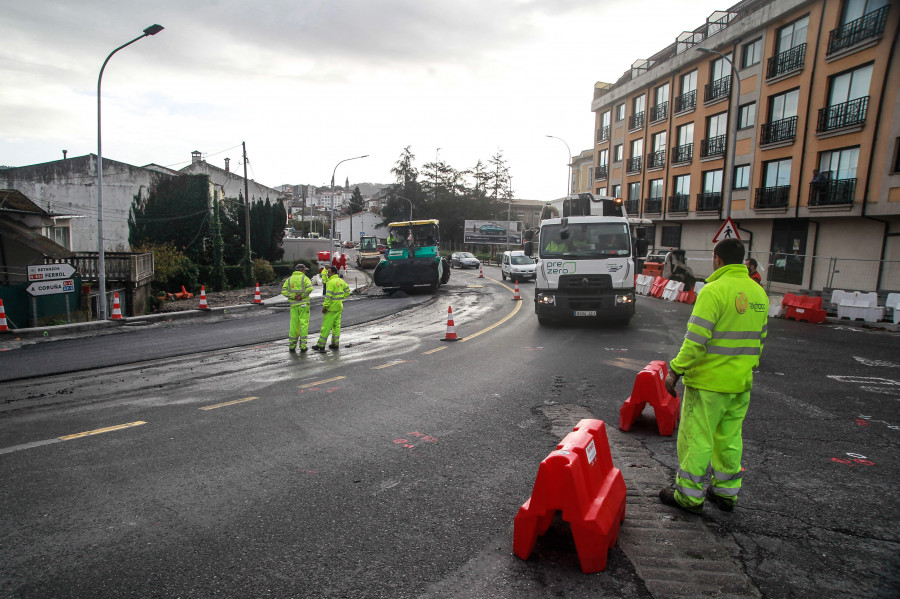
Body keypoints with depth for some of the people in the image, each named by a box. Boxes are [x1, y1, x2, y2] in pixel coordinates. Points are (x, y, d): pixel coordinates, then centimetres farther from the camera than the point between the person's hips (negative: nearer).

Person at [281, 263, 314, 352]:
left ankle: (292, 346, 11)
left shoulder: (289, 279, 11)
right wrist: (302, 296, -11)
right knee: (304, 324, 1)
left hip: (294, 305, 4)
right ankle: (303, 346, 0)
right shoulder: (304, 278, -1)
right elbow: (309, 288, -19)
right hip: (304, 304, -4)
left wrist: (293, 297, -6)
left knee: (294, 325, 9)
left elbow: (284, 291, -1)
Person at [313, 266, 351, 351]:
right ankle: (335, 343, 16)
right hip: (339, 307, 8)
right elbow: (347, 291, 21)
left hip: (331, 308, -8)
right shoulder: (341, 281, 10)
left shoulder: (331, 282, -16)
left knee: (326, 326, -4)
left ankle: (321, 345, 0)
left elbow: (328, 296, -21)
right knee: (336, 325, 12)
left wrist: (325, 306, -17)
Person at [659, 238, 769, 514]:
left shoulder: (714, 290, -17)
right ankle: (726, 492, 29)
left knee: (696, 438, 3)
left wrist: (675, 370, -13)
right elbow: (759, 340, 17)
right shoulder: (758, 292, 9)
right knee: (730, 437, 18)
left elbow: (696, 340, -22)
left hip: (709, 381, -8)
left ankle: (689, 496, 13)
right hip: (741, 383, 8)